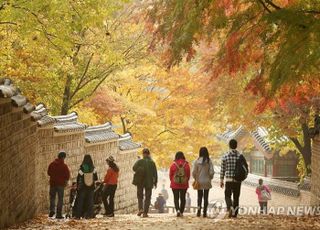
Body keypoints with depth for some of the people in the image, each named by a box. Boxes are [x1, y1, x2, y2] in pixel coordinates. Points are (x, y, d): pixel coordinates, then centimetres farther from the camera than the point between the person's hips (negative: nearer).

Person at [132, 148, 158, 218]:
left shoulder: (140, 161, -5)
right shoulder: (152, 162, -1)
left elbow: (134, 168, -16)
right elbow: (155, 173, 0)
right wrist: (155, 182, 6)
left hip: (140, 182, -1)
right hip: (149, 182, 1)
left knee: (140, 196, 13)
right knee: (147, 197, 7)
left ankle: (140, 208, -9)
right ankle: (145, 212, 1)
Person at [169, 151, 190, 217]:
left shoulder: (173, 165, -9)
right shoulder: (186, 164, -5)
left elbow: (170, 174, 0)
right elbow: (188, 175, 3)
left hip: (175, 184, -1)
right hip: (184, 184, 2)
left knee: (176, 198, 3)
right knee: (183, 198, 11)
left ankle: (177, 210, -18)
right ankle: (181, 212, 13)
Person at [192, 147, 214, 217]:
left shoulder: (197, 161, -7)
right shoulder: (209, 161, -8)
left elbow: (194, 172, -6)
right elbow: (211, 172, -10)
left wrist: (196, 178, 11)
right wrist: (210, 178, 8)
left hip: (199, 182, 0)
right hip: (207, 181, 0)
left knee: (199, 196, 11)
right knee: (206, 197, 8)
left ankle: (199, 209, -9)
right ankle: (205, 212, 8)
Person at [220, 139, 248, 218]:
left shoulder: (225, 156, -3)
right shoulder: (240, 156, -2)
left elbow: (222, 170, -1)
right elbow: (246, 168, 1)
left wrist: (221, 180, 6)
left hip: (229, 180, -1)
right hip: (238, 180, 1)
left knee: (227, 195, 9)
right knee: (236, 197, 11)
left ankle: (230, 207, -17)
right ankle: (235, 213, 11)